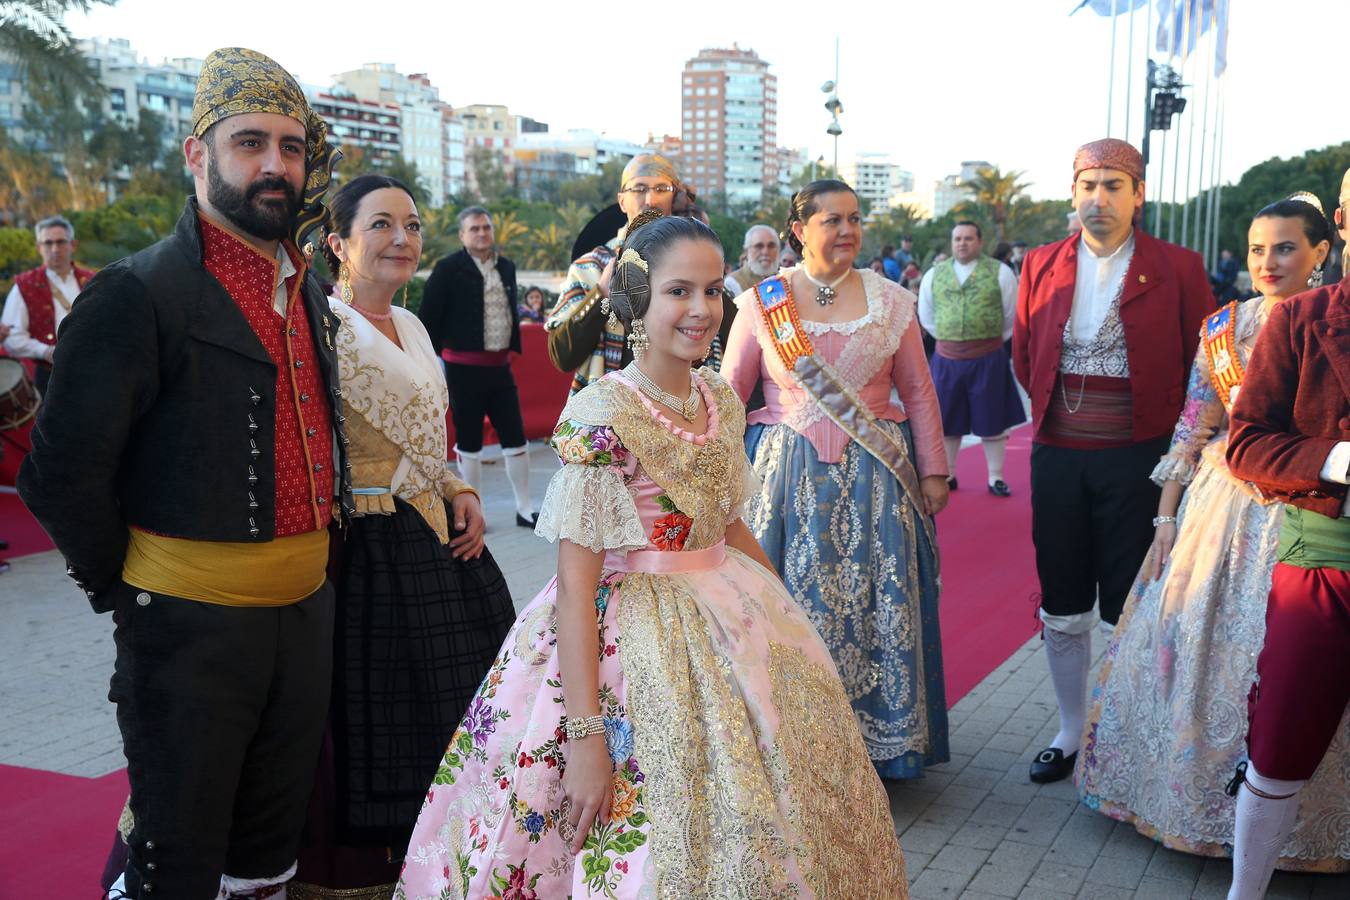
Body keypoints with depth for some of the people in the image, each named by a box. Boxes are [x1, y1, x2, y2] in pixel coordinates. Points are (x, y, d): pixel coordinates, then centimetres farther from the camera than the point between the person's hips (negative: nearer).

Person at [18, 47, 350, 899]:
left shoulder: (309, 291, 9)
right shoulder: (137, 294, -14)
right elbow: (61, 473, -15)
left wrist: (310, 567, 14)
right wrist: (121, 588, -6)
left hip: (307, 607, 7)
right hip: (191, 624, -6)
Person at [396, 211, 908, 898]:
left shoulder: (721, 399, 3)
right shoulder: (600, 415, -18)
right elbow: (575, 583, -20)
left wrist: (787, 615, 16)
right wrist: (585, 733, -23)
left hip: (728, 621, 7)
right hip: (629, 631, -7)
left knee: (751, 830, 14)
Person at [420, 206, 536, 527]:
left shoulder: (506, 267, 10)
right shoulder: (448, 269, -8)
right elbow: (429, 317, -9)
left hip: (499, 365, 5)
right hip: (464, 367, -5)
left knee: (515, 437, 7)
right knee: (469, 442, 4)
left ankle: (525, 509, 17)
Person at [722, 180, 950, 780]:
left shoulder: (890, 301, 5)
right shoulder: (761, 303, 2)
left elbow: (918, 392, 9)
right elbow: (728, 396, 5)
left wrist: (933, 470, 6)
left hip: (874, 478, 1)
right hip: (788, 477, -1)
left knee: (878, 609, 4)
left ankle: (879, 746, 20)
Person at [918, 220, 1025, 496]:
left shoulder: (1000, 272, -2)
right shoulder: (934, 274, 5)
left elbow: (1012, 315, 6)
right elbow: (925, 315, 16)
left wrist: (992, 339, 11)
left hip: (988, 358, -2)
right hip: (946, 358, 2)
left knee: (991, 421, 5)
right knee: (946, 420, 10)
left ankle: (996, 478, 15)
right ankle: (947, 475, 24)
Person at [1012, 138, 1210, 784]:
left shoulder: (1178, 269, -3)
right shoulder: (1041, 265, 5)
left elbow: (1202, 366, 2)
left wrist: (1171, 439, 2)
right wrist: (1054, 416, 11)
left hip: (1138, 458, -3)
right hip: (1057, 457, 3)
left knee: (1128, 611, 4)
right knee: (1061, 610, 11)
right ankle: (1071, 732, 27)